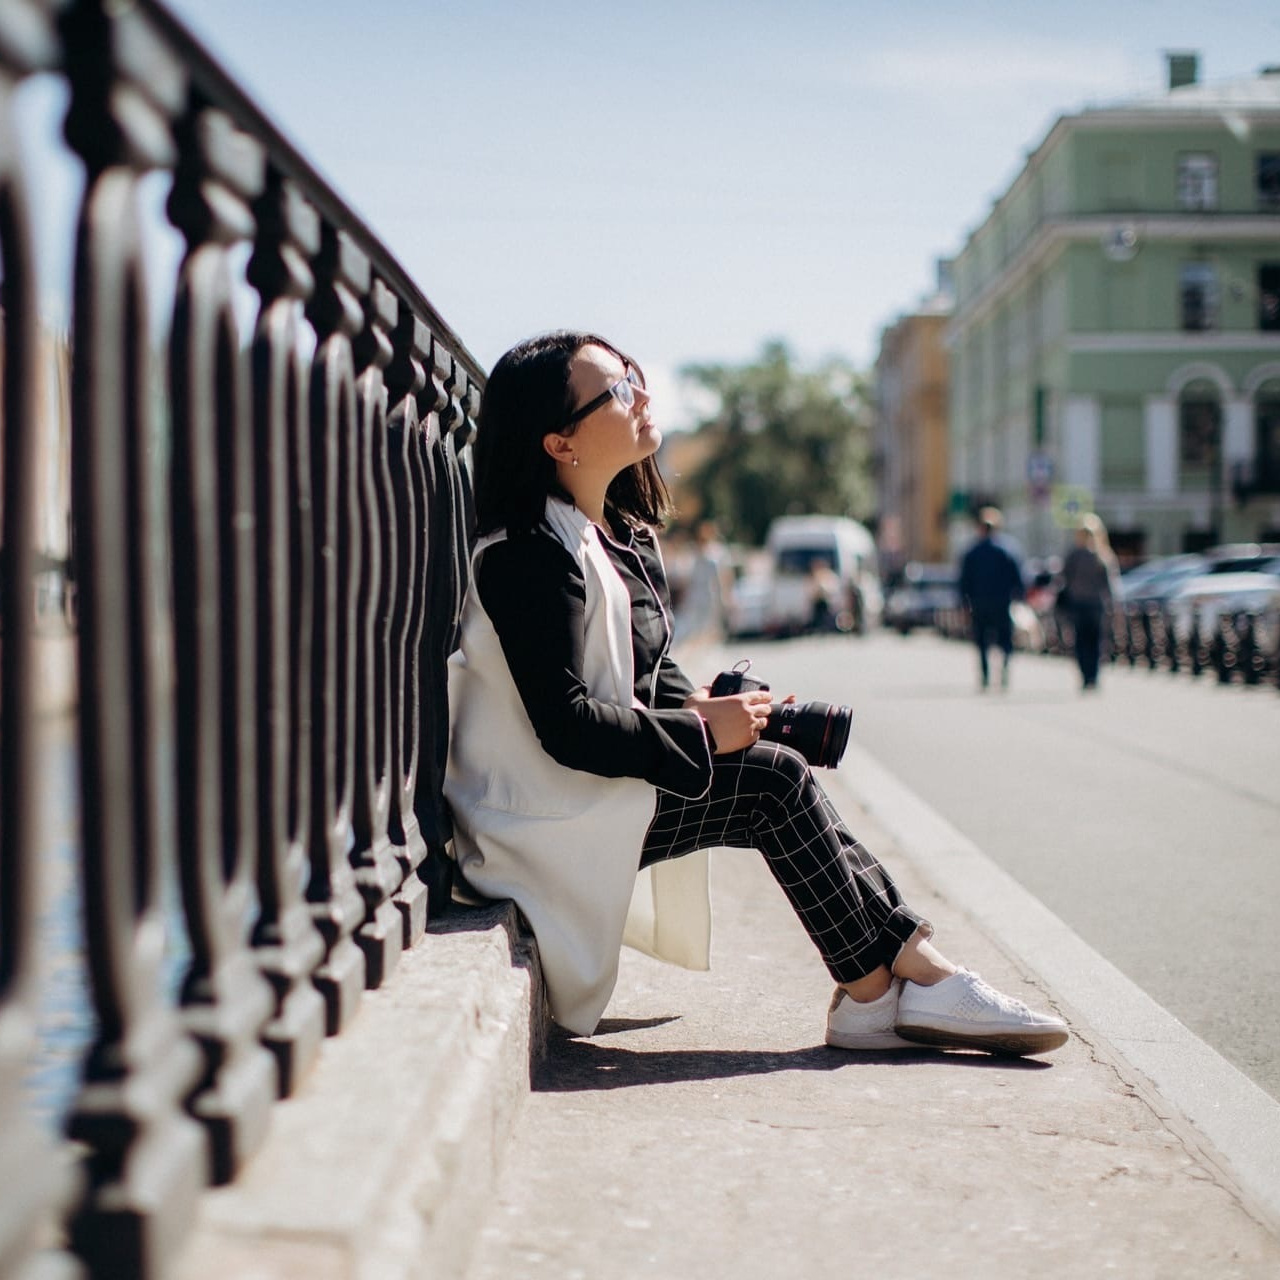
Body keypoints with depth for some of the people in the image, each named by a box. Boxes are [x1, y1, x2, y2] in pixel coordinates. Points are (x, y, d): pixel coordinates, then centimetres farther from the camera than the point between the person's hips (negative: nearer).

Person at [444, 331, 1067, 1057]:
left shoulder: (622, 535, 12)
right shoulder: (530, 557, -19)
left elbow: (651, 674, 16)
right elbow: (566, 727, -25)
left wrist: (705, 705, -5)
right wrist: (702, 731, -18)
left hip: (596, 790, 9)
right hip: (549, 824, -9)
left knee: (781, 773, -5)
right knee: (774, 782, -15)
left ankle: (911, 957, -9)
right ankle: (875, 992, -7)